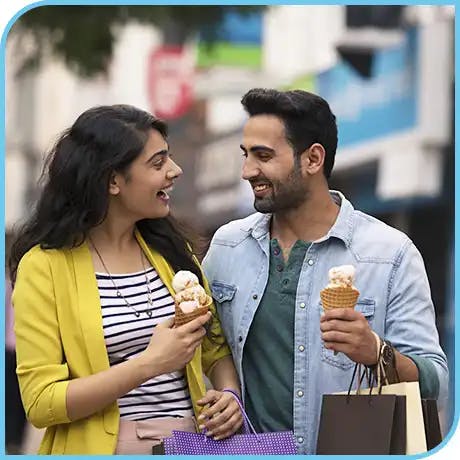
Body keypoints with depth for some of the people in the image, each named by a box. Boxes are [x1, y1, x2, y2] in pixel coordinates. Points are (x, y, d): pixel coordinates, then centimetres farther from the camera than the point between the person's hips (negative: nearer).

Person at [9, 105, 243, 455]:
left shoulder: (171, 249, 3)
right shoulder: (45, 266, -13)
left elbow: (216, 347, 13)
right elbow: (41, 402, -16)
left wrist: (229, 394, -8)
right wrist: (149, 363, -23)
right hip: (104, 448, -5)